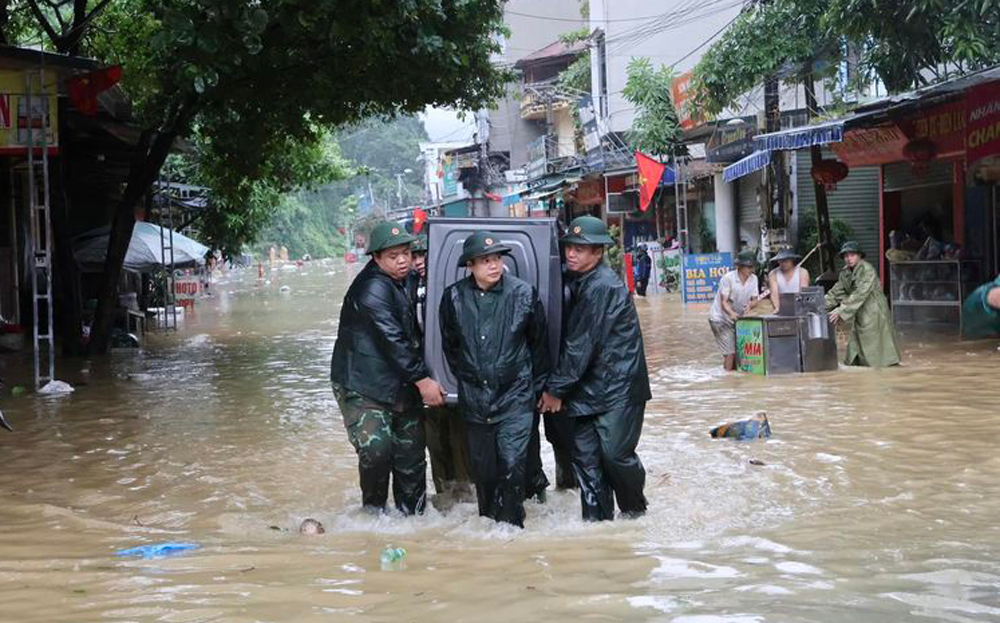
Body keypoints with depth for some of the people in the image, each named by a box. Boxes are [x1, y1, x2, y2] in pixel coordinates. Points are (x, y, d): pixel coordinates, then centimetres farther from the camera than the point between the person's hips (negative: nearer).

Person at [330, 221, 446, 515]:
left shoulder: (401, 284, 14)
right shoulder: (372, 288, -16)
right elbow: (392, 340, -21)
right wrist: (422, 379, -20)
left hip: (402, 389, 8)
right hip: (363, 388, -8)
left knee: (411, 458, 7)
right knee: (376, 449, -20)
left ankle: (412, 515, 18)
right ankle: (374, 510, 0)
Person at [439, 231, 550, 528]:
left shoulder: (524, 294, -6)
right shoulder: (454, 297, -2)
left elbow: (540, 344, 5)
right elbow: (449, 345, 13)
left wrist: (537, 386, 9)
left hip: (515, 397, -2)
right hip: (475, 400, 3)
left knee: (512, 464, -11)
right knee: (482, 467, 12)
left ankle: (510, 524, 0)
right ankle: (488, 522, 28)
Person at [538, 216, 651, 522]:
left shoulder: (603, 287, -18)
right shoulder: (579, 281, 9)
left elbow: (582, 345, -18)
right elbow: (572, 340, 15)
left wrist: (556, 388, -12)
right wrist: (560, 386, 8)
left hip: (617, 389, -8)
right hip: (587, 387, 8)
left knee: (615, 453, -5)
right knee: (585, 454, 5)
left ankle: (634, 509, 18)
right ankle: (596, 518, 13)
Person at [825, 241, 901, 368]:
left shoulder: (868, 270, -16)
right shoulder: (845, 273, 8)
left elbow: (860, 295, -24)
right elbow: (836, 292, 7)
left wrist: (841, 311, -29)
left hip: (874, 315, -8)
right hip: (861, 318, 8)